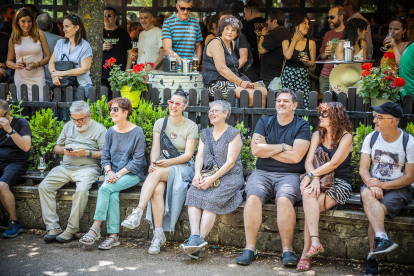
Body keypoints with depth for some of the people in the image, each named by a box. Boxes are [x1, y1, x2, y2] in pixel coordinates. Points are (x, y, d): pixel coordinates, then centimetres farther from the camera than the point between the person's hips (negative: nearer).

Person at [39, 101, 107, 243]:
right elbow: (56, 147, 22)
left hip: (88, 167, -5)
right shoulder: (68, 126, 19)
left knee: (82, 190, -35)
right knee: (44, 187, -16)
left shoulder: (99, 129, 1)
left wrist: (87, 153, -16)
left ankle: (71, 229, -23)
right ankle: (53, 227, -15)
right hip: (65, 167, 5)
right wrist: (63, 150, -1)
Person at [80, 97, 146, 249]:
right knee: (113, 195, -27)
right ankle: (113, 236, -25)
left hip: (132, 174, -4)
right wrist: (109, 171, -11)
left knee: (105, 189, -28)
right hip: (113, 172, 4)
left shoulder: (137, 132, -6)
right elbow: (105, 157, 10)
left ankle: (95, 228, -21)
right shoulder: (111, 132, 10)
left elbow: (138, 160, -9)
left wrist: (119, 173, -18)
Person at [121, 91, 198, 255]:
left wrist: (168, 162, -22)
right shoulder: (160, 123, 12)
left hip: (183, 168, -3)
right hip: (161, 167, 3)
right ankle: (158, 234, -29)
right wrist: (153, 163, -19)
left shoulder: (191, 127, 1)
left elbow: (188, 155, -7)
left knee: (157, 173, -35)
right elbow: (155, 149, 3)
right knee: (157, 189, -31)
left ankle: (138, 213, -40)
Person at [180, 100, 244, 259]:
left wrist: (212, 179, -19)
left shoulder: (234, 134, -1)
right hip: (207, 176, 5)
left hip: (229, 176, -5)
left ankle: (199, 241, -35)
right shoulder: (205, 134, 19)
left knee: (211, 198, -31)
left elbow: (230, 163, -9)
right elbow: (200, 156, 10)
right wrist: (197, 174, -10)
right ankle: (195, 237, -38)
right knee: (193, 193, -26)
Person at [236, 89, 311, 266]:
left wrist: (267, 149, -2)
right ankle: (250, 248, -24)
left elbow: (295, 156, -10)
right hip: (262, 172, 2)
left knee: (284, 199, -34)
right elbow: (256, 150, -1)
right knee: (253, 197, -28)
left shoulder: (302, 126, 5)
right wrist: (283, 147, -3)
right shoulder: (265, 122, 14)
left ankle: (287, 250, -25)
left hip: (289, 175, -2)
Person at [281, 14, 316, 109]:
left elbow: (313, 64, 12)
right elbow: (287, 56, -12)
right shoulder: (286, 42, 7)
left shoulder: (311, 43, 9)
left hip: (303, 77, 1)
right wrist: (294, 40, 0)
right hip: (288, 75, -1)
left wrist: (307, 62, -11)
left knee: (304, 104, -10)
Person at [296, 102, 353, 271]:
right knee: (308, 194, -32)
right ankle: (315, 242, -38)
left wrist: (310, 175, -17)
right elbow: (308, 161, 3)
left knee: (310, 202, -30)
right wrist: (315, 179, -16)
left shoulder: (346, 137, -2)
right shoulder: (318, 135, 14)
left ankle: (306, 254, -30)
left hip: (340, 183, -4)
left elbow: (333, 164, -12)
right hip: (320, 181, 4)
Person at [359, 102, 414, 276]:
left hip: (399, 188, -2)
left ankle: (372, 259, -22)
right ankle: (382, 239, -49)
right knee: (366, 194, -34)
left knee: (378, 210, -30)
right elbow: (363, 168, 1)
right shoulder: (371, 138, 6)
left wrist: (382, 185, -20)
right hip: (374, 184, 3)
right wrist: (372, 185, -21)